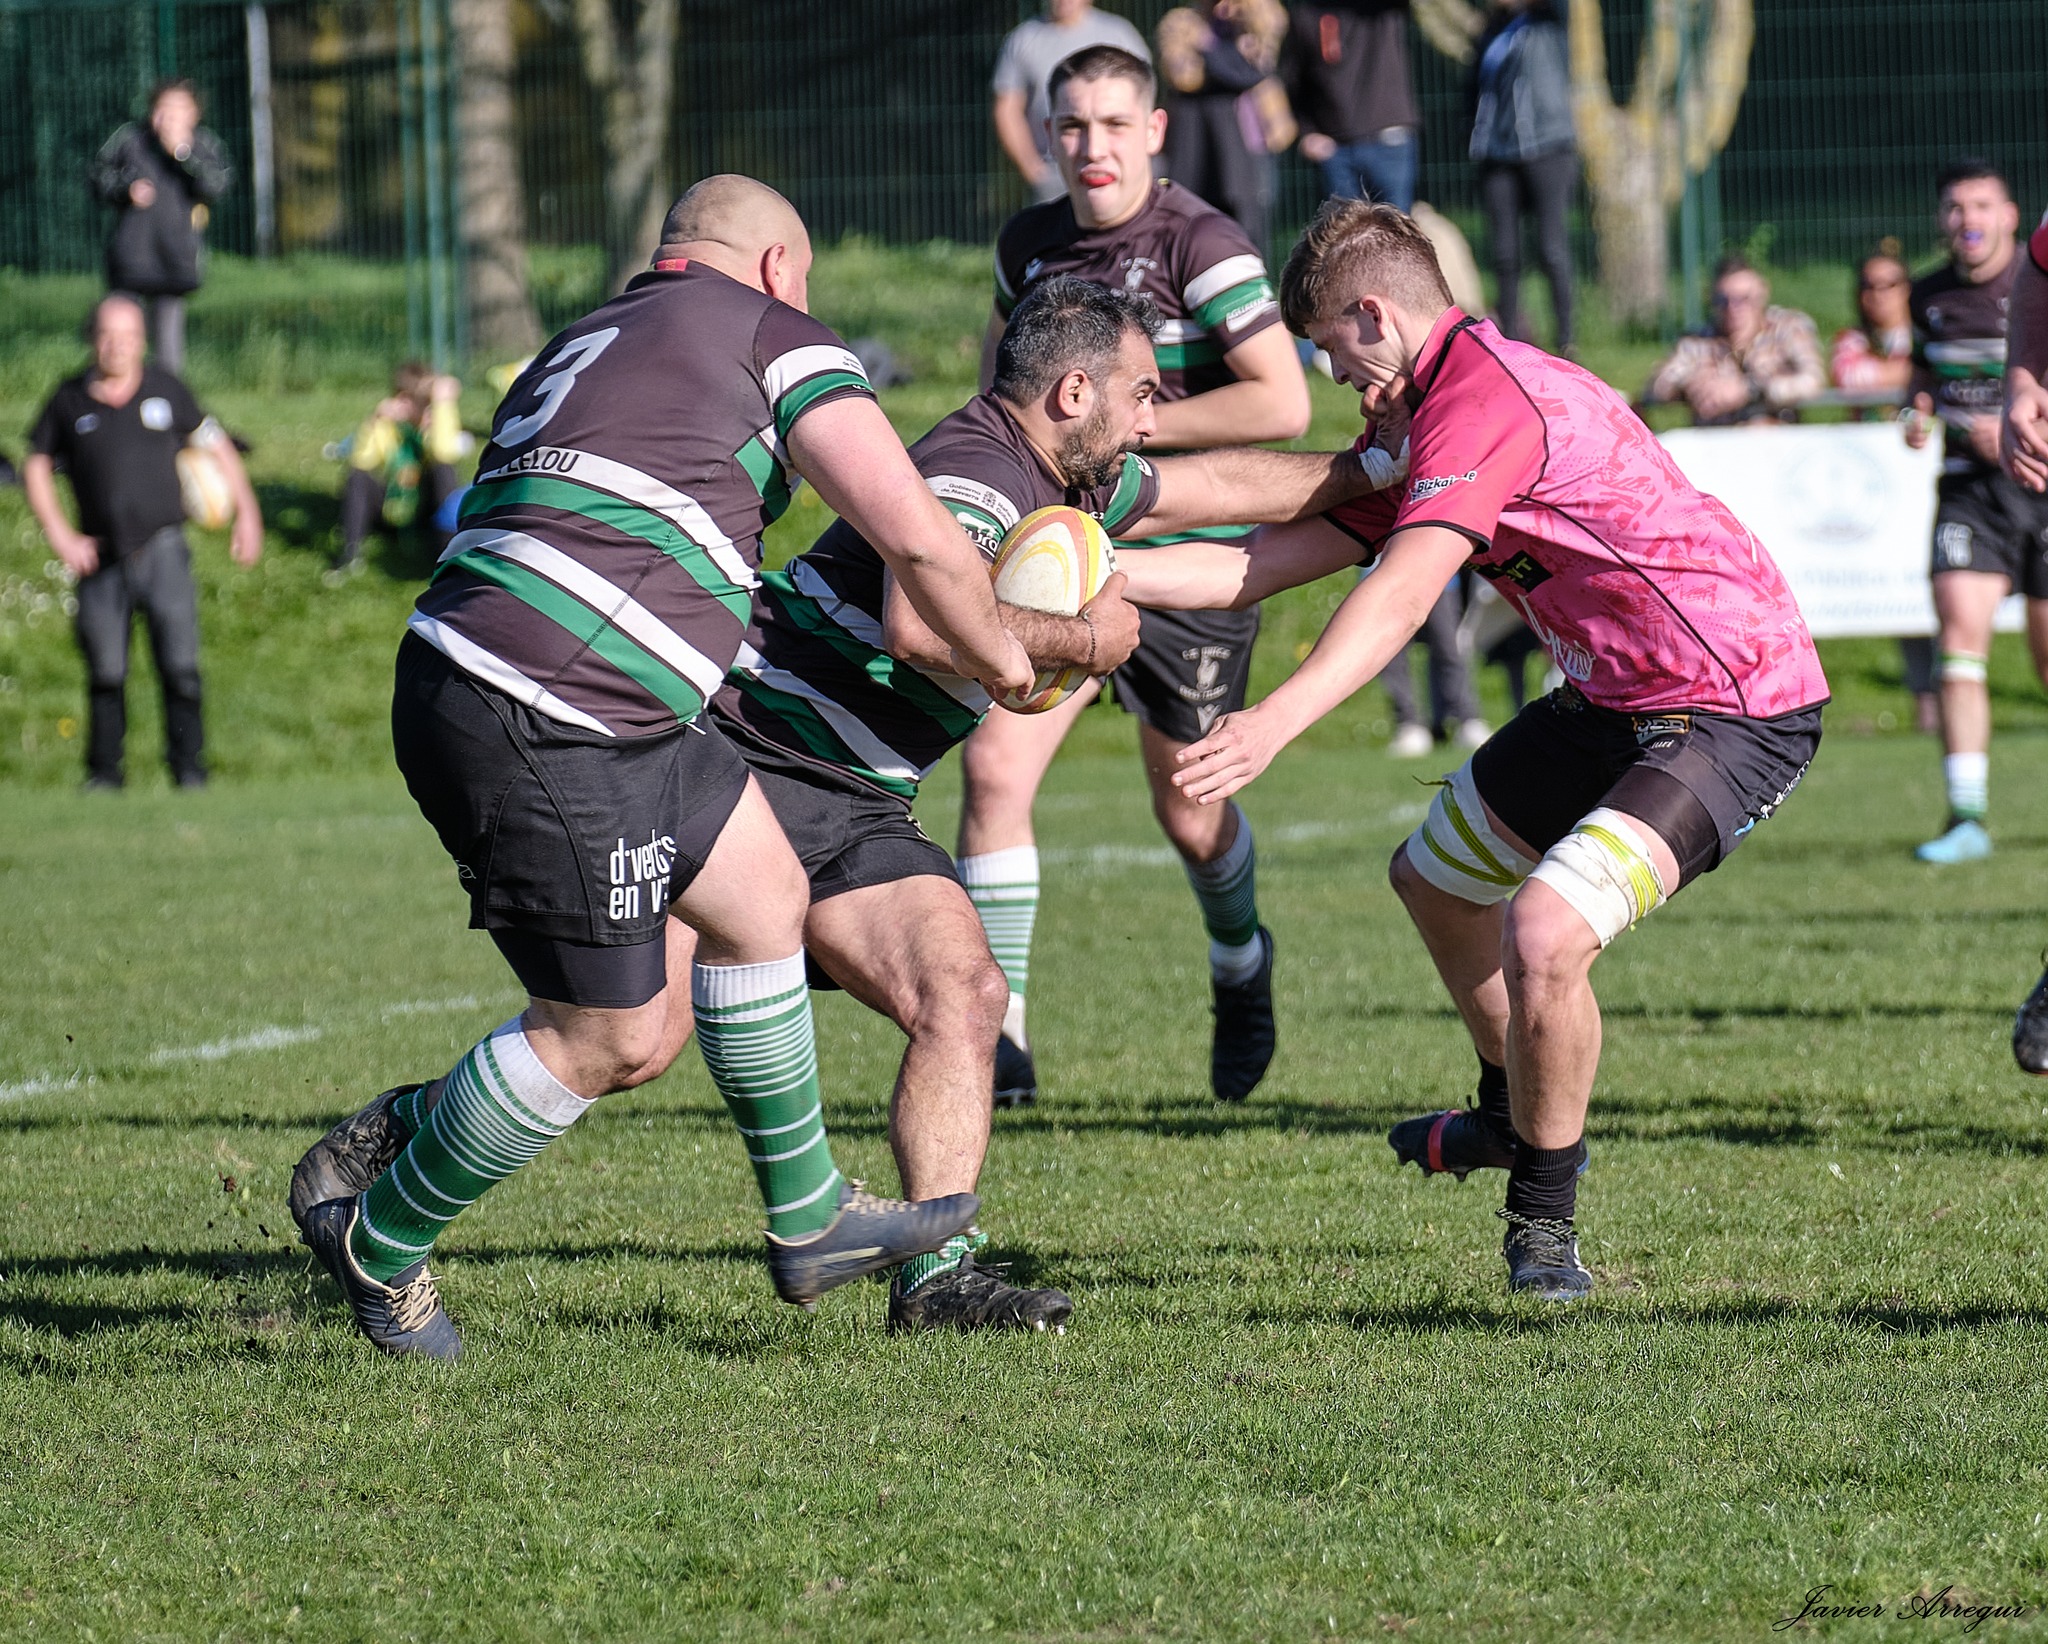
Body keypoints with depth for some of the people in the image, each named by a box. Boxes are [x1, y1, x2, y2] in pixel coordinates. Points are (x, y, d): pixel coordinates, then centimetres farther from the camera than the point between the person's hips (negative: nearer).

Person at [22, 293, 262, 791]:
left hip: (162, 551, -1)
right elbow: (36, 466, 12)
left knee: (180, 668, -8)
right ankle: (104, 773, 13)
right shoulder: (70, 400, 4)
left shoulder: (164, 390, 4)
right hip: (100, 558, 1)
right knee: (106, 673, 2)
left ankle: (189, 769, -1)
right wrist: (60, 535, 2)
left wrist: (246, 513, 9)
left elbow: (215, 447, 14)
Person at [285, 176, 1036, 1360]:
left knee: (764, 895, 20)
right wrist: (1005, 663, 13)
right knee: (606, 1039, 4)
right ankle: (379, 1238, 20)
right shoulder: (775, 335, 2)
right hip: (543, 732, -9)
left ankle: (810, 1219, 31)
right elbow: (919, 540, -4)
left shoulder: (584, 348, 26)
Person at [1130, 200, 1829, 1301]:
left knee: (1544, 937, -26)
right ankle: (1514, 1117, 46)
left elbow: (1401, 594, -33)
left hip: (1733, 706, -11)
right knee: (1434, 871, 25)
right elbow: (1267, 565, 14)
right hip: (1618, 700, 11)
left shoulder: (1483, 396, -20)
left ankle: (1545, 1217, -4)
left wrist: (1276, 721, -43)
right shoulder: (1418, 429, 12)